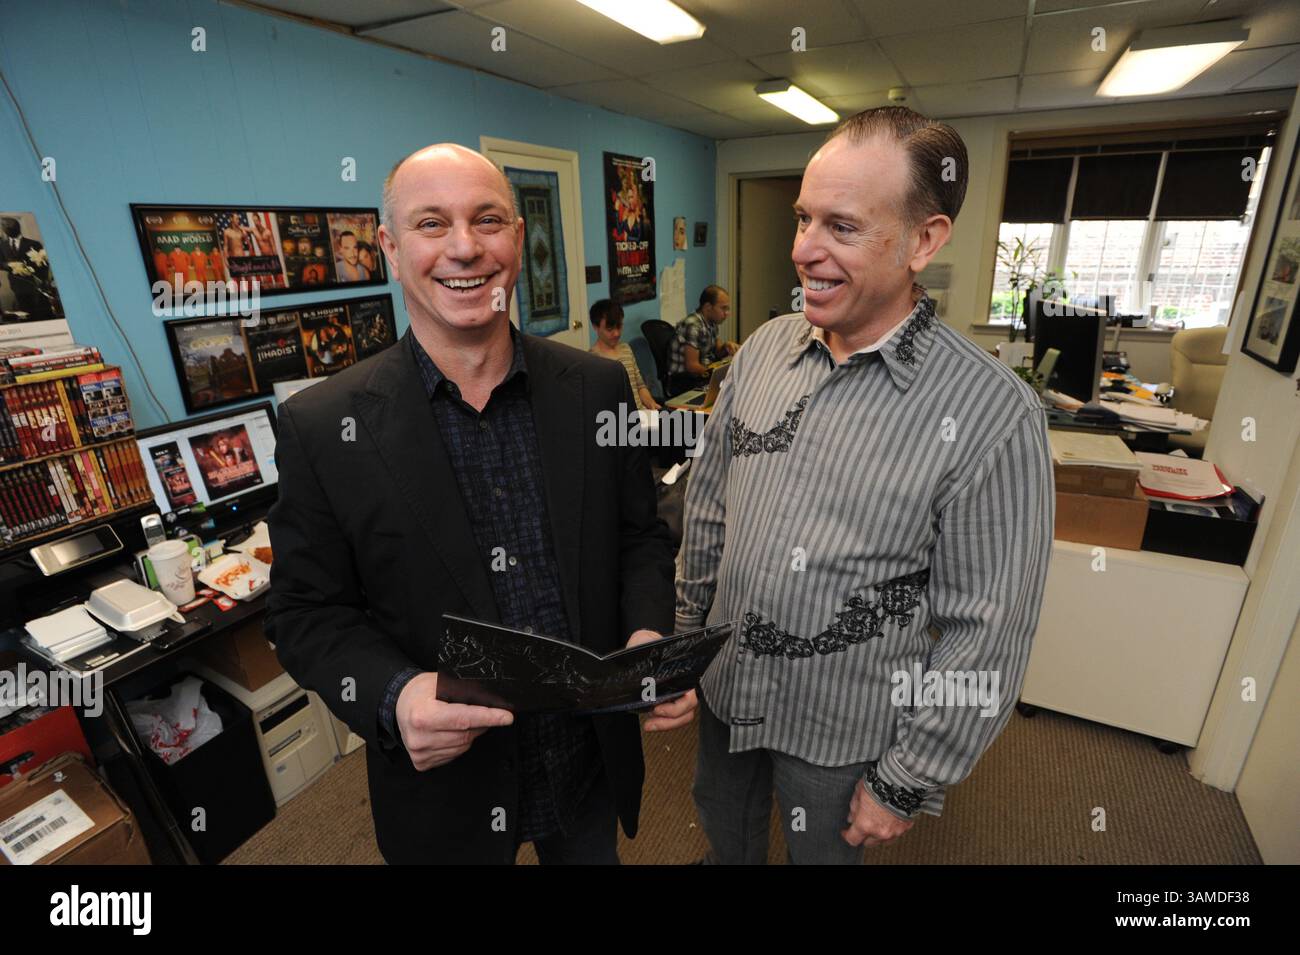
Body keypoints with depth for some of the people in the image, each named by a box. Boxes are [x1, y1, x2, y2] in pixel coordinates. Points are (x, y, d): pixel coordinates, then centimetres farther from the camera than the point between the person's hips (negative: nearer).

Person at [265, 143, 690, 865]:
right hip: (446, 786, -1)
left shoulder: (600, 388, -8)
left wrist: (650, 637, -19)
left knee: (594, 853, 29)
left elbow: (641, 536, -1)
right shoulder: (322, 428, -14)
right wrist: (395, 697, -25)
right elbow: (308, 614, -7)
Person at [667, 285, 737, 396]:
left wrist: (726, 346, -2)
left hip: (701, 377, 9)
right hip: (684, 382, -9)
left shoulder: (711, 323, 8)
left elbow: (716, 352, 20)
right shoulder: (693, 326, -19)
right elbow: (692, 366, -21)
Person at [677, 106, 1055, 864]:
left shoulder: (993, 414, -22)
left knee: (821, 851, 26)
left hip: (842, 730, -4)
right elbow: (709, 505, 2)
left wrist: (905, 787, -9)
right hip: (723, 686, 5)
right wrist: (687, 628, 8)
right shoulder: (763, 349, -7)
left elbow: (988, 636, -17)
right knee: (725, 831, 30)